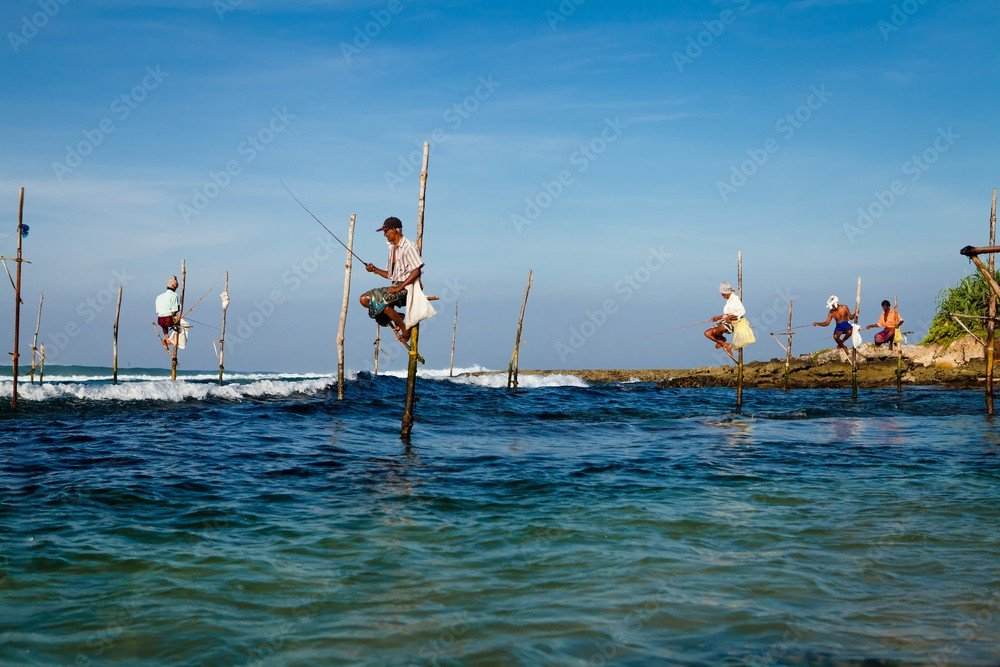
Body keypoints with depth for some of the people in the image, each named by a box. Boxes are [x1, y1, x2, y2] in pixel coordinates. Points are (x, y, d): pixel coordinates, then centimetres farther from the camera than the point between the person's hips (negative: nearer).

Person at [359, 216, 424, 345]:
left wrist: (399, 287, -23)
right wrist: (374, 270, 5)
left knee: (381, 302, -30)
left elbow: (416, 271, -19)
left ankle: (405, 329, -14)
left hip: (407, 286, -9)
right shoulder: (392, 248, 17)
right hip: (395, 286, 9)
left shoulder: (408, 246, -11)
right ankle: (396, 318, -2)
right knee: (365, 299, -4)